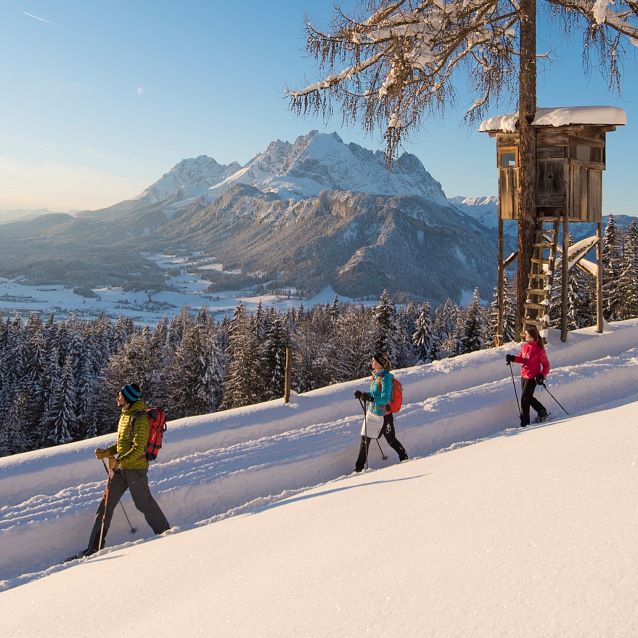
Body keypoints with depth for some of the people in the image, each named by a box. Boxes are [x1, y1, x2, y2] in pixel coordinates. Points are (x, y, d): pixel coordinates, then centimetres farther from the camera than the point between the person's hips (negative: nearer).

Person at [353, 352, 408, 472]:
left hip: (383, 415, -8)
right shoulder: (376, 376, 8)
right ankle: (359, 467, 10)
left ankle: (404, 457, 31)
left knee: (390, 439, 9)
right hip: (372, 412, 8)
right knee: (364, 439, 5)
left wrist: (370, 399, -38)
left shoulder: (385, 378, -18)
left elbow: (385, 398, -25)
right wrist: (362, 394, 4)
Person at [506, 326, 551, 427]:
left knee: (524, 399, -6)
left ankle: (524, 423, 3)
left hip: (532, 378, -8)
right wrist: (513, 358, -3)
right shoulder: (525, 346, 3)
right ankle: (543, 412, 40)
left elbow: (546, 364, -9)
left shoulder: (539, 349, -17)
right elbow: (521, 358, 15)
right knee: (528, 398, 20)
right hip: (524, 376, 8)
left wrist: (542, 375, -21)